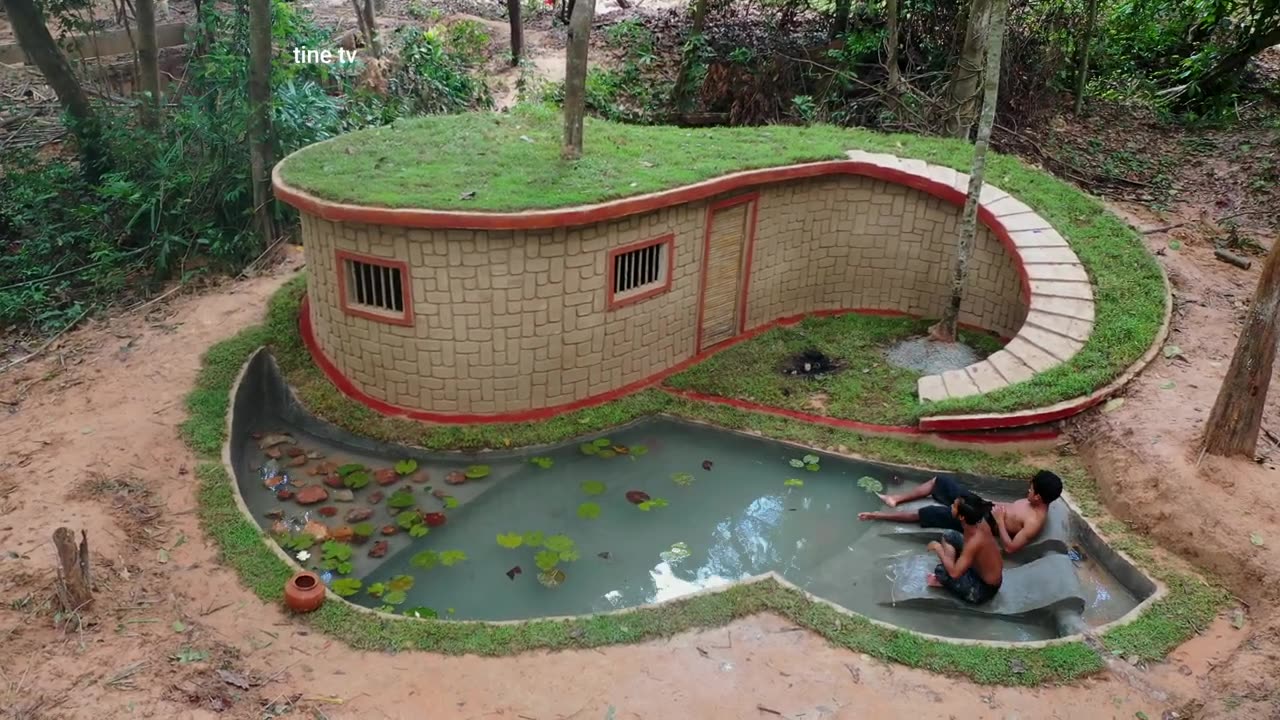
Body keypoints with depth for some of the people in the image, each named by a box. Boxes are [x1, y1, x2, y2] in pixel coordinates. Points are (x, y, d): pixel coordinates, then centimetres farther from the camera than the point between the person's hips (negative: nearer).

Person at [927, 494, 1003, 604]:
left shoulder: (975, 541, -37)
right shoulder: (980, 521, -15)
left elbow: (954, 573, -33)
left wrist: (939, 549, -20)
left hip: (984, 588, -8)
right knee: (948, 535, 6)